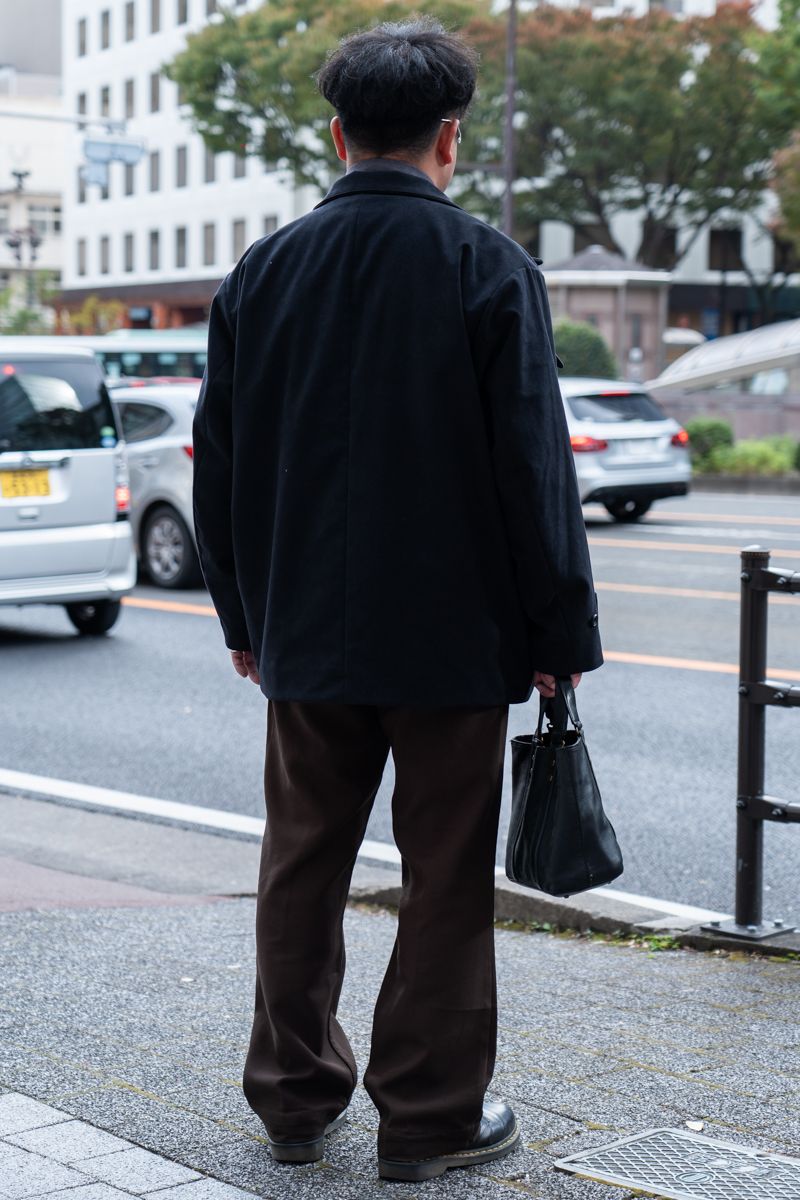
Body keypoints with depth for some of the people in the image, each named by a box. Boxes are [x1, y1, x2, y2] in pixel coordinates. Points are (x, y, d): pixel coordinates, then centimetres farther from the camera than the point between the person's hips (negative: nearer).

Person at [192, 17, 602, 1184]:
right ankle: (431, 1116, 14)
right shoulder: (489, 268, -9)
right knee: (446, 881, 6)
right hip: (453, 637, -4)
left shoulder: (262, 270, 3)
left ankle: (295, 1097, 25)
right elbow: (534, 464, -10)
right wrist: (559, 633, -3)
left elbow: (218, 462, 8)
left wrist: (247, 616, 17)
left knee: (302, 868, 15)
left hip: (305, 638, 4)